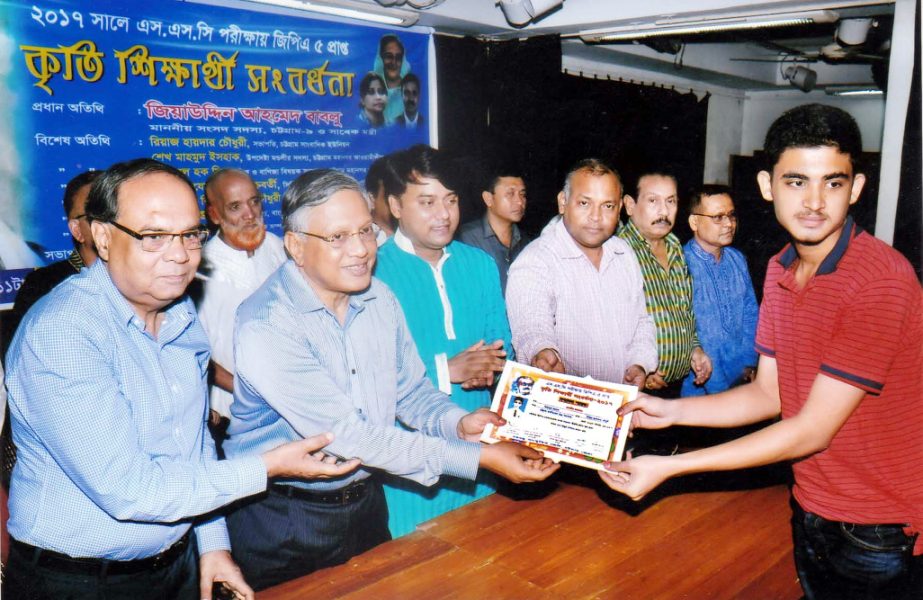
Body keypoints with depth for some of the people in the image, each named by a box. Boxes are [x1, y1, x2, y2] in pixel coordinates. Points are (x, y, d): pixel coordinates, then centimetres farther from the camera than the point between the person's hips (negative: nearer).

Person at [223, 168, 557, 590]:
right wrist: (479, 457, -28)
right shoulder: (266, 327, -25)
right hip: (284, 523, -6)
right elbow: (347, 436, -27)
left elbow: (411, 390, 6)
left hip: (367, 503, 6)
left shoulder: (379, 298, -2)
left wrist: (457, 423, -17)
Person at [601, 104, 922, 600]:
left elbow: (812, 431, -24)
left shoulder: (880, 280, -24)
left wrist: (670, 467, -25)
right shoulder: (779, 270, 1)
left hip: (882, 538, -6)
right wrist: (670, 411, -6)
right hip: (811, 516, 6)